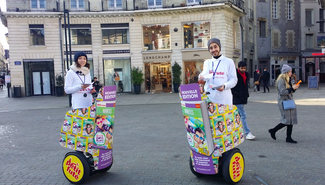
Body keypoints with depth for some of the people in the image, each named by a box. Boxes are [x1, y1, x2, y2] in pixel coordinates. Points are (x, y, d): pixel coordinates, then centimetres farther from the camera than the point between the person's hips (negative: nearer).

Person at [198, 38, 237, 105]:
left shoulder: (229, 62, 7)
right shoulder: (207, 62, 17)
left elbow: (233, 79, 2)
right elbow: (205, 74, -1)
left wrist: (224, 86, -18)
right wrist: (202, 77, -25)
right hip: (209, 97, 2)